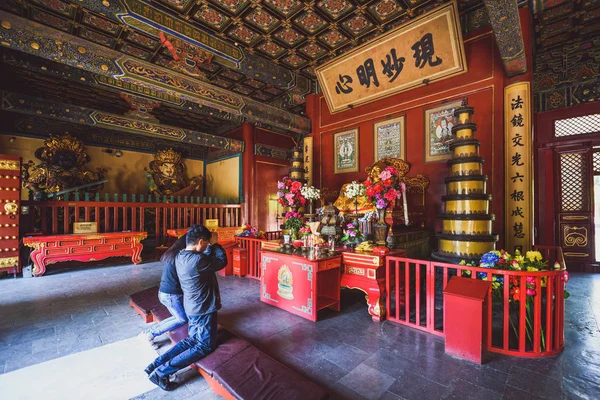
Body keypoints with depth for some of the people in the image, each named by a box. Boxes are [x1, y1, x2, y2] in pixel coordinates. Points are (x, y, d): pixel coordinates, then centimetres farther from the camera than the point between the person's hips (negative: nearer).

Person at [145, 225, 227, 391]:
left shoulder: (180, 257, -2)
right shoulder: (197, 260, -30)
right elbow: (222, 262, -15)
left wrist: (210, 248, 4)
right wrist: (216, 246, -2)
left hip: (191, 307, 9)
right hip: (204, 310, -9)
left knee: (192, 340, 24)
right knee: (205, 346, 8)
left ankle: (156, 364, 18)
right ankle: (162, 372, 5)